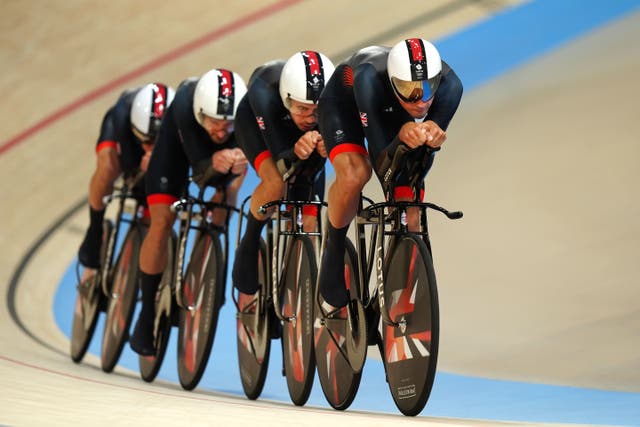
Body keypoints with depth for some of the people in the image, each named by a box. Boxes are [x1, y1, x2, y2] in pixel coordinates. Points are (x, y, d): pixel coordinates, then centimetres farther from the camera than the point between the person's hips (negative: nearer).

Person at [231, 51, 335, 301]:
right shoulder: (264, 93, -42)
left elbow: (311, 170, -33)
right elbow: (281, 163, -39)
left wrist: (322, 150, -54)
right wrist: (295, 154, -60)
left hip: (295, 129, 3)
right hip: (256, 120, -2)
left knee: (308, 224, -3)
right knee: (276, 182, -33)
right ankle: (250, 242, -5)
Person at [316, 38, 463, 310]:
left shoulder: (449, 85, -37)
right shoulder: (370, 78, -44)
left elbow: (422, 164, -31)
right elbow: (381, 165, -41)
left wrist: (432, 138, -52)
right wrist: (401, 138, -62)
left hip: (394, 111, 3)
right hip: (345, 99, -3)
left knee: (408, 221, -7)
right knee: (354, 175, -34)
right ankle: (334, 250, -6)